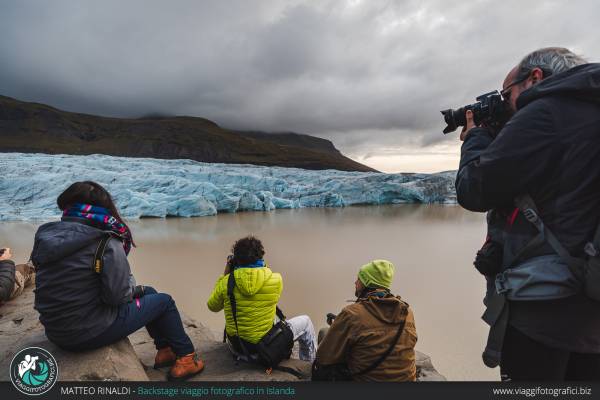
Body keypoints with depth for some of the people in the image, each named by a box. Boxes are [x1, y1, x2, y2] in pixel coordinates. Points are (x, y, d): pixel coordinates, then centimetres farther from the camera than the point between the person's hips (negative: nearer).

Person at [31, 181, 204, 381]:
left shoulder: (45, 234, 0)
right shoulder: (105, 243, -20)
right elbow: (118, 296, -21)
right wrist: (136, 288, 1)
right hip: (89, 333, -7)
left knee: (148, 292, 20)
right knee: (164, 301, 10)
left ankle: (165, 350, 31)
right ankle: (186, 357, 23)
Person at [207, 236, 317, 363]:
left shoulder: (226, 282, -15)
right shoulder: (276, 280, -18)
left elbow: (213, 307, 4)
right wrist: (265, 268, 8)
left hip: (236, 348, 3)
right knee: (305, 321, 19)